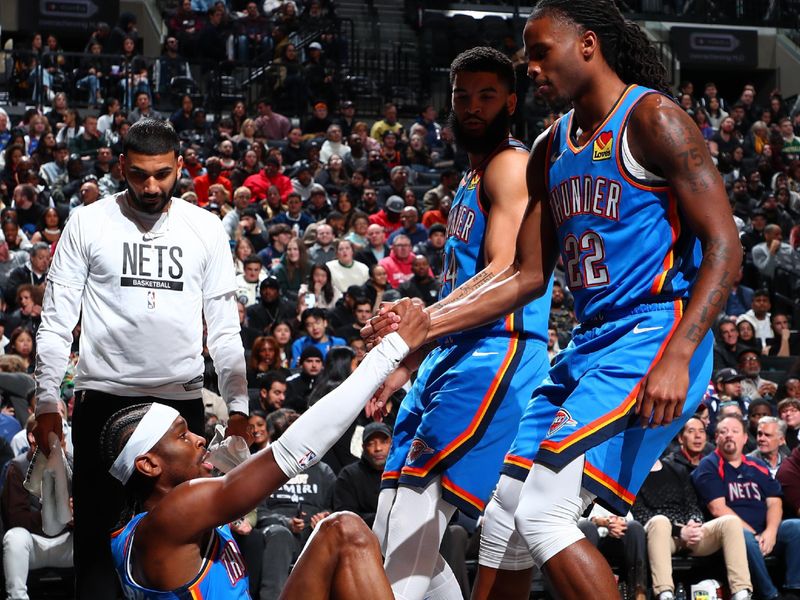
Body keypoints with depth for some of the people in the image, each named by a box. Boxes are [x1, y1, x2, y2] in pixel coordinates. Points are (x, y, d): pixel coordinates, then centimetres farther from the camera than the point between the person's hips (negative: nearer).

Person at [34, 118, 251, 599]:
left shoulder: (206, 229, 6)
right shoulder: (89, 223, 1)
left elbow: (225, 326, 9)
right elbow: (57, 321, 2)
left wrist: (239, 405, 3)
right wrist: (47, 402, -4)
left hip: (182, 399, 1)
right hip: (104, 399, -1)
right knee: (97, 533, 1)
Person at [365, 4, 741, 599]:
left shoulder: (652, 119, -10)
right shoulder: (552, 150, 16)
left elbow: (724, 249, -15)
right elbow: (528, 275, 18)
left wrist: (676, 357, -25)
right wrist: (429, 322, 6)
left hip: (652, 340, -9)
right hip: (590, 344, 9)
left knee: (544, 513, -19)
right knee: (506, 513, 10)